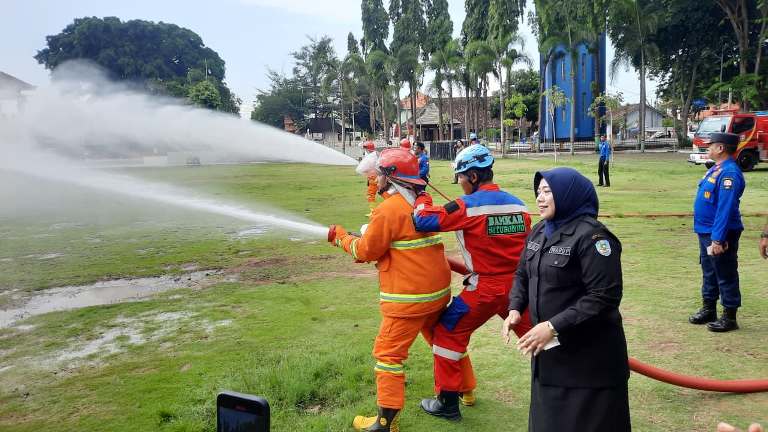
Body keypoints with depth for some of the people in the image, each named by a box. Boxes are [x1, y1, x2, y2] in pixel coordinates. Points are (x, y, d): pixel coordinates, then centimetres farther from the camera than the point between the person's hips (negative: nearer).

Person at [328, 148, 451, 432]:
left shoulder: (389, 208, -16)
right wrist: (372, 250, 16)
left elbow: (366, 251, -10)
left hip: (409, 296, -9)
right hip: (439, 290, 9)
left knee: (388, 353, 0)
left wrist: (340, 236, 5)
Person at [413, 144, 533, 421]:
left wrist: (422, 197, 1)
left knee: (448, 333, 10)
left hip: (485, 288, -5)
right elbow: (528, 250, 13)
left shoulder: (468, 205, -14)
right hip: (519, 285, 6)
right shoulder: (517, 204, 6)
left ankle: (448, 402, 17)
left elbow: (424, 221, -17)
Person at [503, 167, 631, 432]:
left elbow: (604, 297, -24)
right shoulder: (539, 231, 6)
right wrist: (515, 308, -4)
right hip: (548, 349, 8)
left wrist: (555, 326, -26)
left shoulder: (591, 236, -19)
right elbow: (523, 274, 15)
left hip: (589, 355, -8)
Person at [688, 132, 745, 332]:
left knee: (726, 276, 2)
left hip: (720, 234, -10)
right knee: (709, 272, 19)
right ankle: (708, 310, 32)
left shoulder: (729, 173, -21)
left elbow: (726, 209, -25)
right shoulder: (716, 169, 11)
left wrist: (718, 239, -27)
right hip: (705, 232, 10)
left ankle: (729, 318, 13)